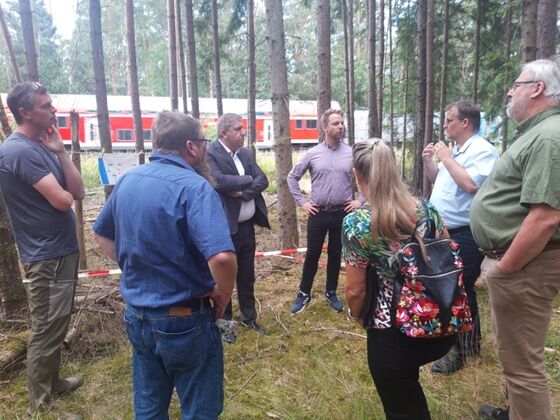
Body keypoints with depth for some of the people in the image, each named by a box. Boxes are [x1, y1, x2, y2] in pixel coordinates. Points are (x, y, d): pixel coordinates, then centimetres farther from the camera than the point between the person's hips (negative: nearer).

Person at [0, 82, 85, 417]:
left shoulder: (43, 146, 10)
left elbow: (78, 192, 2)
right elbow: (62, 200, -24)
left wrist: (60, 151, -6)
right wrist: (64, 192, 0)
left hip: (62, 249, 9)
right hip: (47, 256, -9)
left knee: (56, 325, 21)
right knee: (46, 330, 3)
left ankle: (53, 382, 38)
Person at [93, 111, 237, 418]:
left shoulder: (127, 180, 2)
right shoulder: (194, 187, -22)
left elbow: (103, 235, 16)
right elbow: (222, 257, -35)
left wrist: (133, 268, 12)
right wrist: (223, 294, -16)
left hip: (136, 316, 7)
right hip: (183, 321, -7)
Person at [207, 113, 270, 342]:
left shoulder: (246, 154, 9)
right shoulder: (210, 154, -12)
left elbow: (263, 180, 2)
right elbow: (219, 181, -28)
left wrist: (244, 192, -15)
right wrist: (248, 180, -13)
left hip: (247, 226, 6)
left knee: (247, 275, 19)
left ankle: (248, 316, 37)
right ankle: (224, 322, 26)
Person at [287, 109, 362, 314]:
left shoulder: (352, 154, -1)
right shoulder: (312, 153, -2)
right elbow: (292, 177, 7)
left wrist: (360, 200, -1)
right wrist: (302, 202, 1)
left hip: (342, 214, 1)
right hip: (318, 213, -1)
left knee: (335, 255, 12)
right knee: (312, 254, 7)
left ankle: (331, 293, 29)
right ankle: (304, 293, 23)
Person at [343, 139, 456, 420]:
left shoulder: (356, 223, -16)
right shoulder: (426, 208, -1)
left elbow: (355, 291, -12)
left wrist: (356, 316, 9)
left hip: (393, 333, -5)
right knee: (407, 381, 36)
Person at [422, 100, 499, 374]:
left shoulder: (483, 151, -15)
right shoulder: (454, 151, 14)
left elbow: (471, 185, -31)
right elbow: (435, 180, 24)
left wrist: (446, 158, -20)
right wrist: (428, 161, 6)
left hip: (465, 235, -10)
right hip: (445, 232, 10)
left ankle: (459, 351, 14)